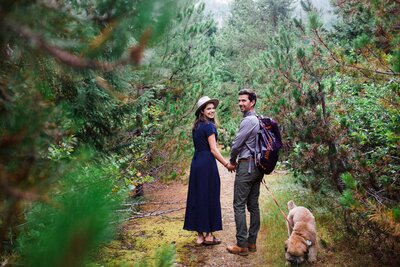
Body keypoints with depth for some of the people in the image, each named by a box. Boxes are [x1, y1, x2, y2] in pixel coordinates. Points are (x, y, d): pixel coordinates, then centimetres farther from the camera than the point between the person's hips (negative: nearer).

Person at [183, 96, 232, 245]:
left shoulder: (196, 126, 14)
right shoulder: (209, 126, -11)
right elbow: (213, 149, -14)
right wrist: (227, 164, -9)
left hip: (196, 163, 8)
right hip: (207, 164, -8)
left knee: (197, 197, 8)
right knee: (210, 198, 1)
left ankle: (200, 235, 15)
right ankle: (209, 235, 7)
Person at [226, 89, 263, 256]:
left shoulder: (248, 120, -14)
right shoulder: (258, 120, 15)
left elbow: (236, 144, -14)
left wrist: (232, 161, 3)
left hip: (246, 166, -9)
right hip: (257, 166, 9)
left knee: (239, 206, -6)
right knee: (253, 205, 10)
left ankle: (242, 245, -3)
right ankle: (252, 242, 16)